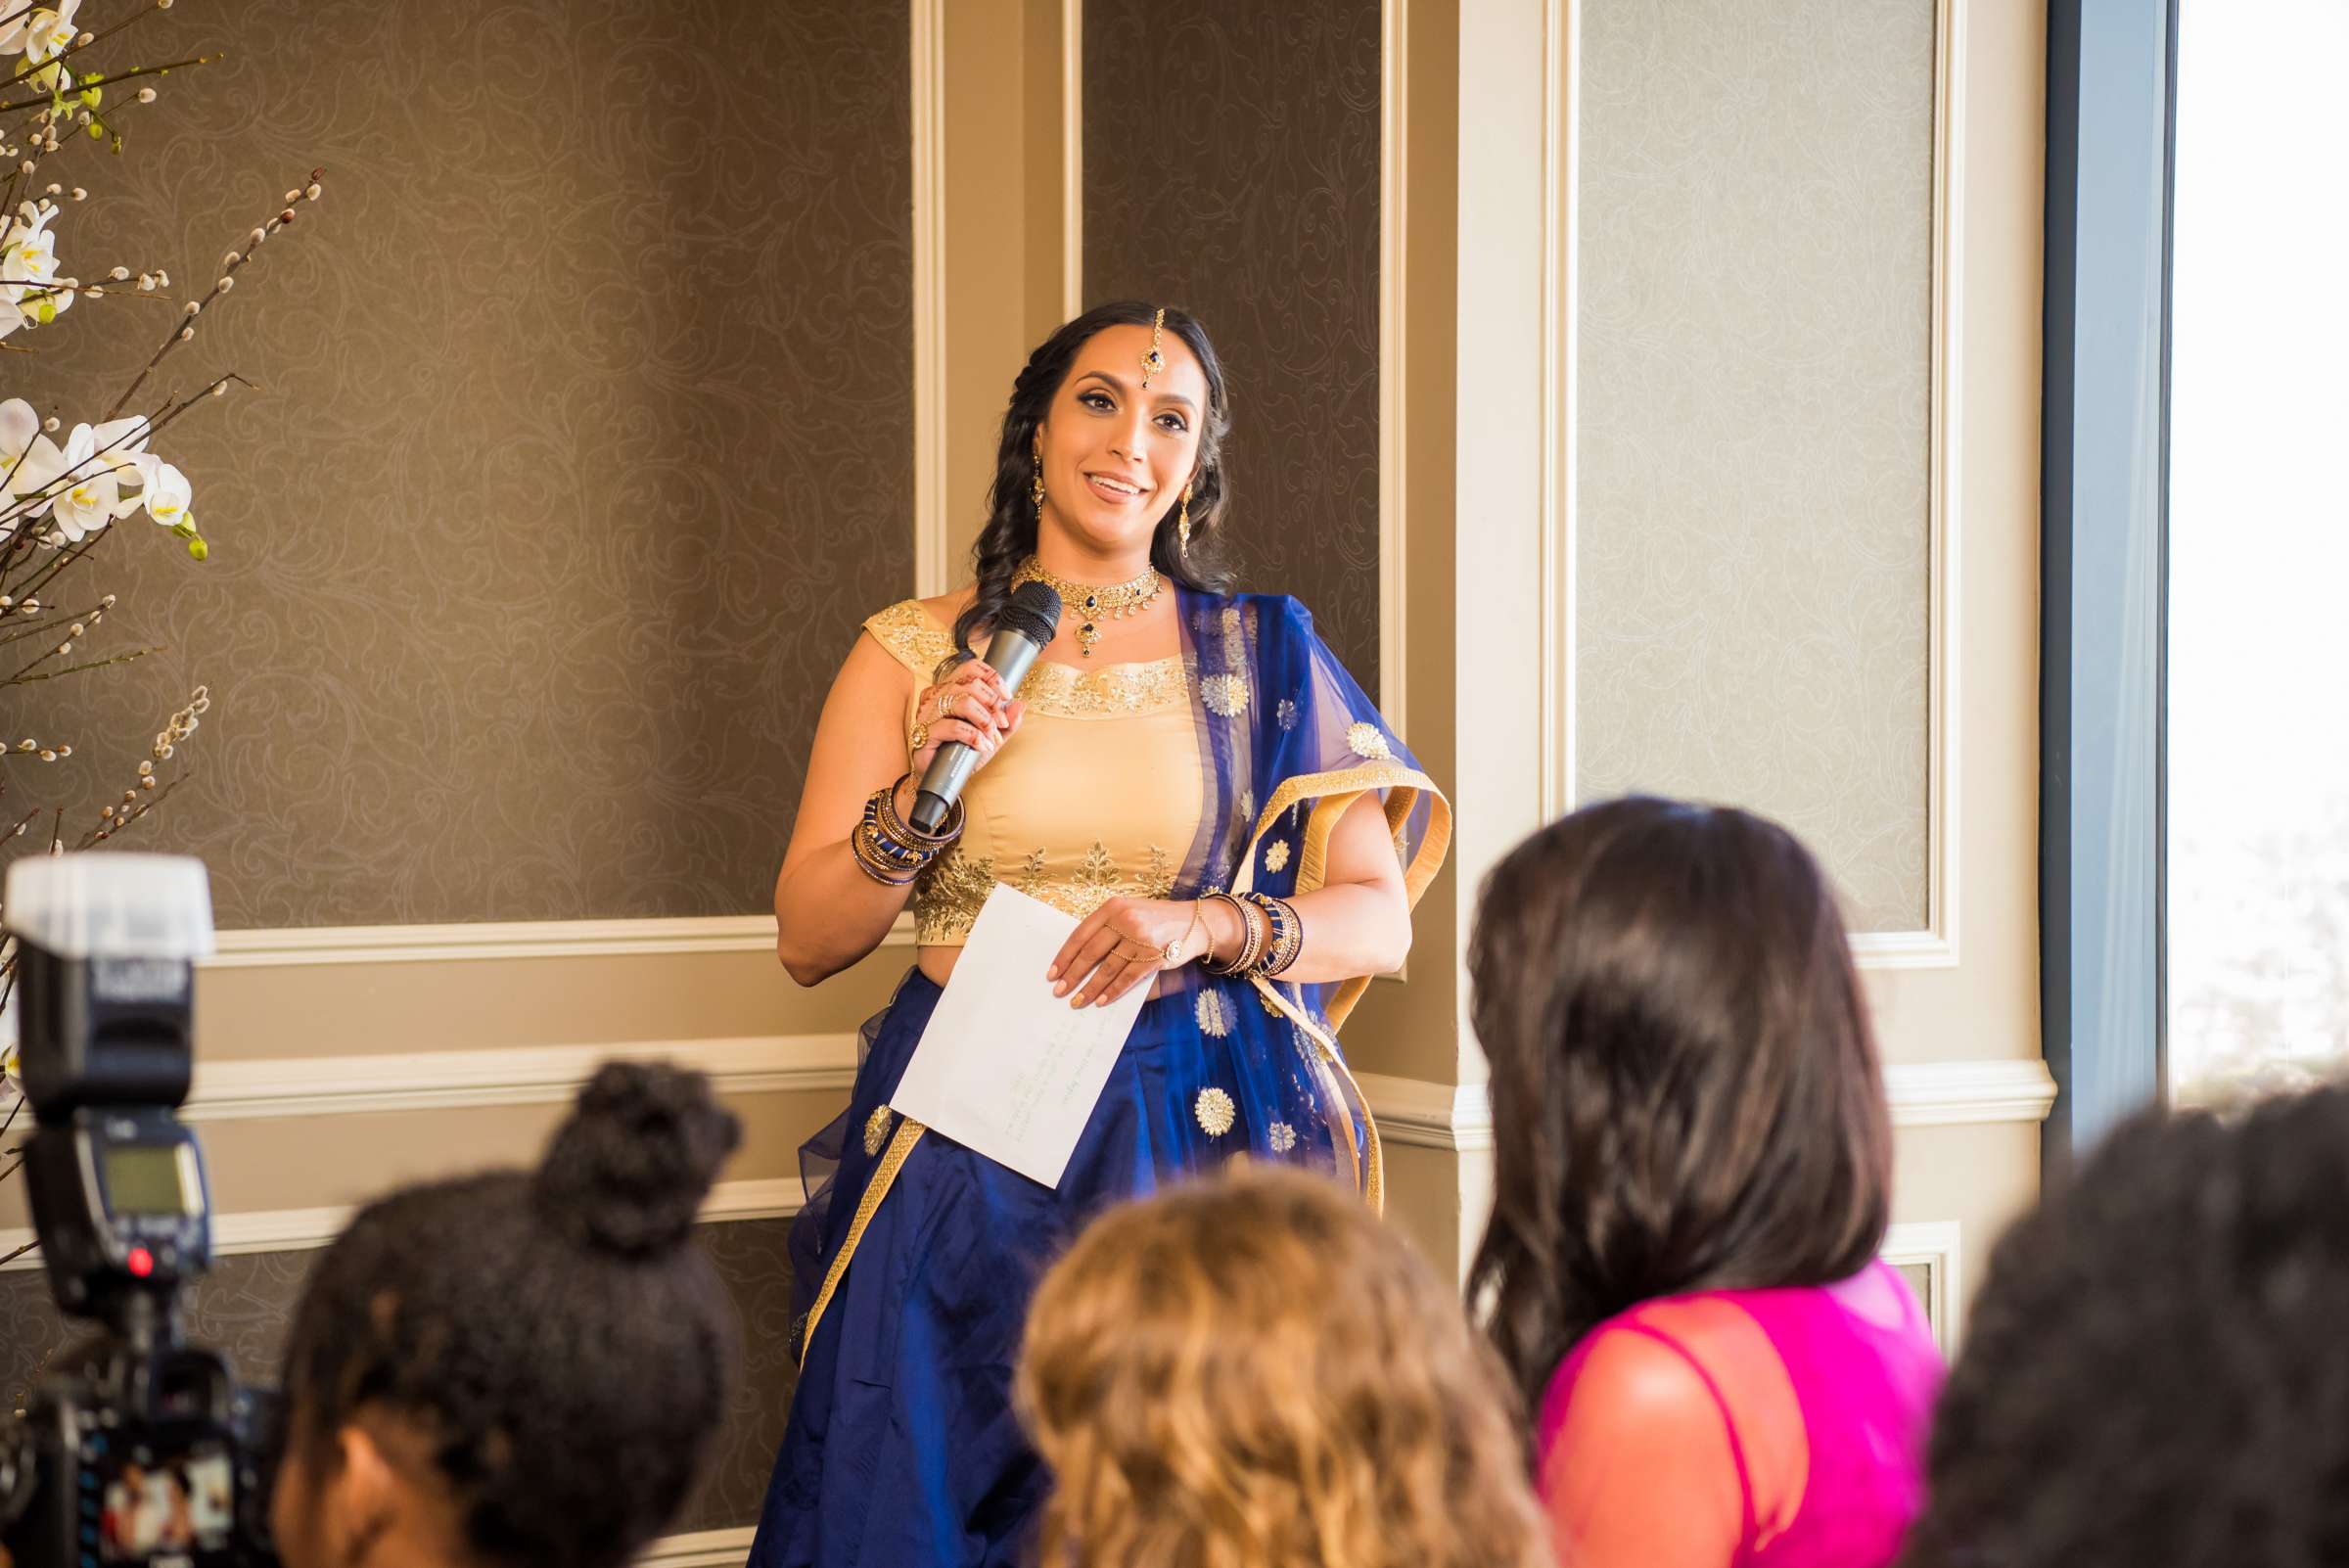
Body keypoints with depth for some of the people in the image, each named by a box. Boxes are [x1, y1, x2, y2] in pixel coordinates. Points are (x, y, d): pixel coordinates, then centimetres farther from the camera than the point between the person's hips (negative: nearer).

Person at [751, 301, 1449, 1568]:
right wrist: (919, 794, -11)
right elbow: (807, 940, 5)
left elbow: (1380, 919, 2)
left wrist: (1203, 926, -14)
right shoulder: (914, 653, 7)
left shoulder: (1262, 655, 7)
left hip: (1207, 1140, 0)